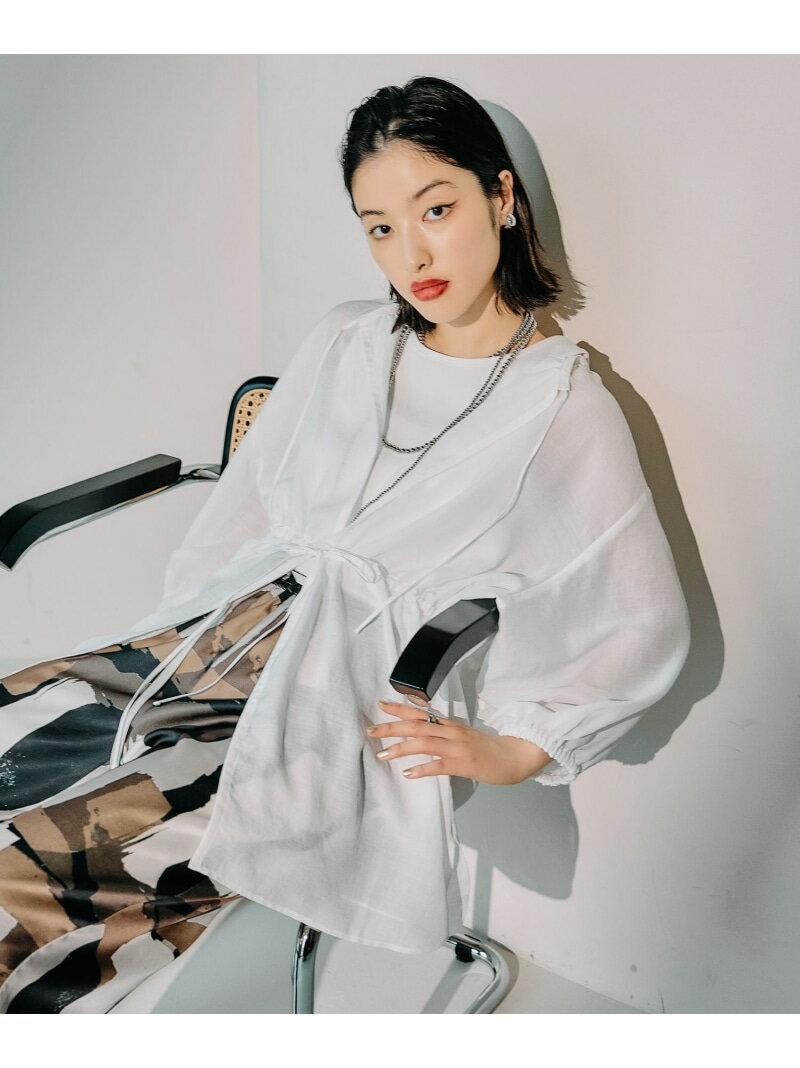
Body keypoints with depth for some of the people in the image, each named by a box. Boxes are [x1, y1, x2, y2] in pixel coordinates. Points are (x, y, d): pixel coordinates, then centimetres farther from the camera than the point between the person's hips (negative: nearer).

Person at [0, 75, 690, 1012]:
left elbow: (650, 627, 1)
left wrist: (513, 746, -4)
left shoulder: (566, 406, -1)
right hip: (220, 633, 6)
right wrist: (168, 636, 6)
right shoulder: (343, 343, 15)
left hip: (351, 711, -6)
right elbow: (246, 502, 16)